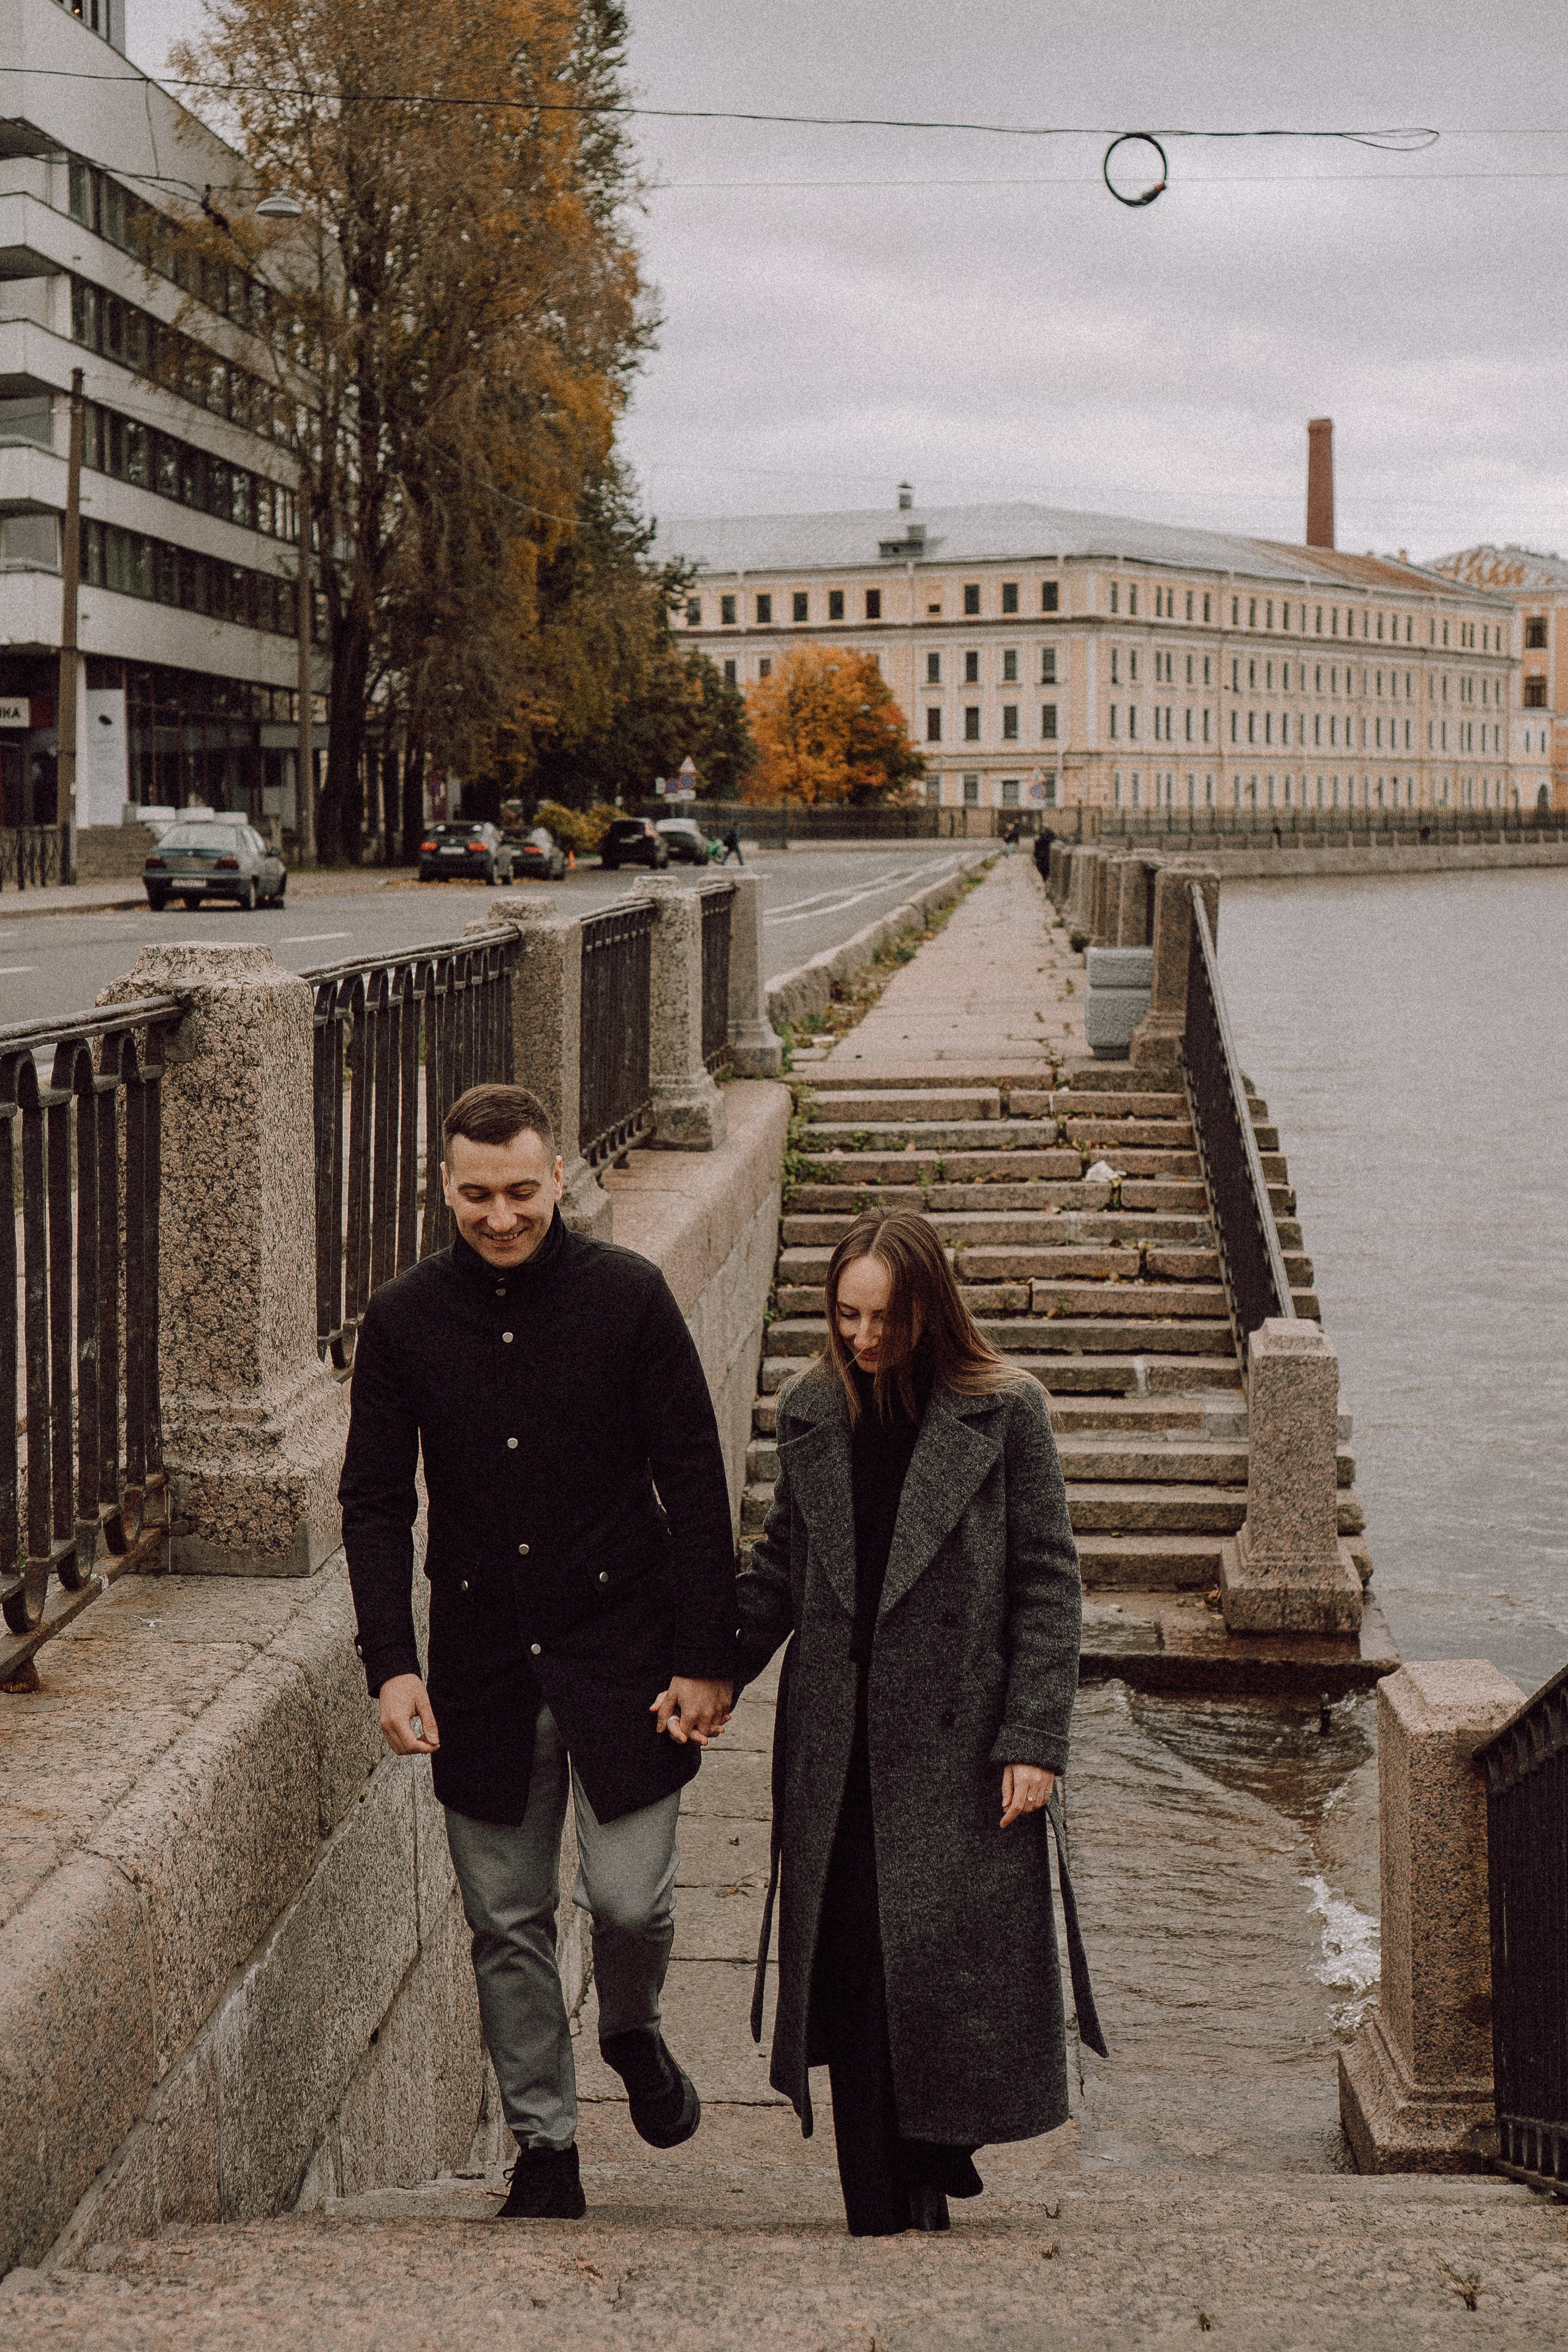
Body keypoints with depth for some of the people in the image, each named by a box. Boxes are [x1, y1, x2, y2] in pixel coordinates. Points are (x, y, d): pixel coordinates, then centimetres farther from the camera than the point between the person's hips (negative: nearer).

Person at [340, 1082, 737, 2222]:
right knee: (507, 1922, 7)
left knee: (630, 1898, -5)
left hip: (621, 1650, -2)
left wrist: (707, 1657, -8)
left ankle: (633, 2032, 29)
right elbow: (376, 1503, 3)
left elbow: (694, 1483, -4)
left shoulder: (629, 1296, -7)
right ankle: (545, 2148, 22)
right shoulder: (403, 1319, -1)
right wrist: (392, 1664, -7)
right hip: (482, 1666, 2)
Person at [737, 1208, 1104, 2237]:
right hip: (840, 1748, 3)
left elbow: (1048, 1584, -4)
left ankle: (940, 2151, 23)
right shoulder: (812, 1412, 7)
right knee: (854, 1977, 2)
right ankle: (883, 2215, 11)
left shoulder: (1003, 1415, -5)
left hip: (961, 1746, -3)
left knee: (956, 1961, -2)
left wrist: (1033, 1739, -10)